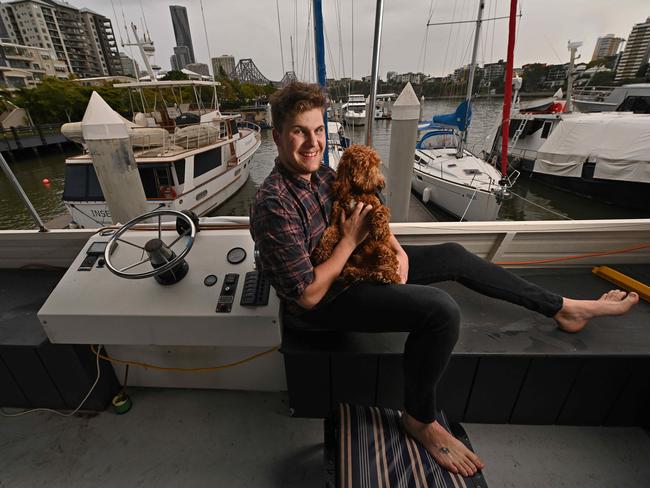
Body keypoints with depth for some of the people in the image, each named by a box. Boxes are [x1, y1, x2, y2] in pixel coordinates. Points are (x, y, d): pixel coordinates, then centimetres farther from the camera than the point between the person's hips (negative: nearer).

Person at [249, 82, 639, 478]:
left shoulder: (321, 172, -1)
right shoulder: (274, 205, -26)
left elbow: (367, 213, 11)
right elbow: (309, 294, -27)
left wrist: (398, 250, -4)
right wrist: (351, 241, -22)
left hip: (355, 264, 8)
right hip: (325, 300, -8)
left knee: (453, 255, 8)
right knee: (441, 310, -26)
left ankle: (564, 308, 26)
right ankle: (420, 420, 3)